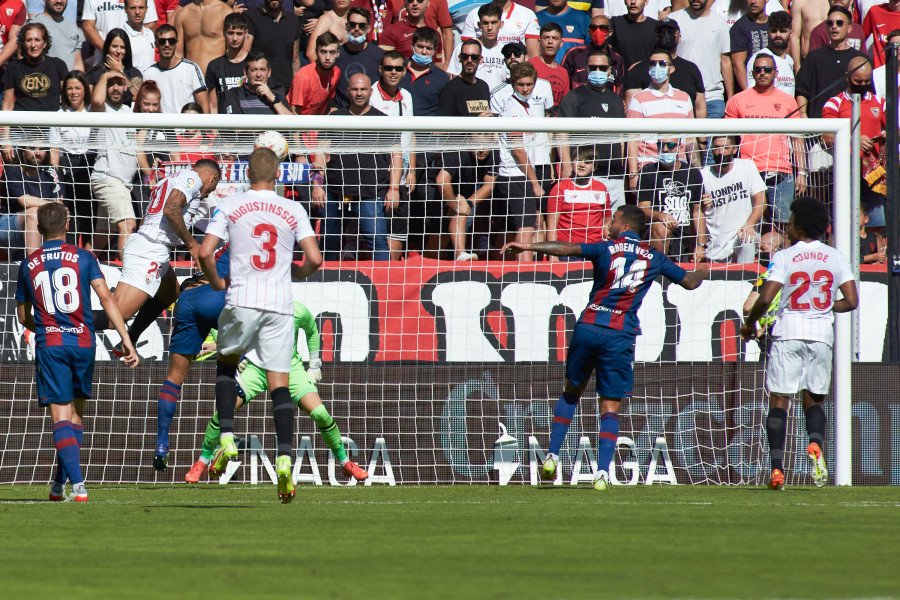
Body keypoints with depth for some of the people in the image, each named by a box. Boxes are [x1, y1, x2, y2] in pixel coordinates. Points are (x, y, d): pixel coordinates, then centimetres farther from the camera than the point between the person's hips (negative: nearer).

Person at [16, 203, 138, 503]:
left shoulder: (28, 265, 7)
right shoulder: (83, 258, 3)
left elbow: (23, 316, 16)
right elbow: (106, 298, -5)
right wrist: (126, 340, -5)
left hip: (49, 343, -1)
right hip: (83, 342, 1)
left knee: (61, 417, -5)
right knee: (76, 413, 16)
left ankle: (78, 484, -22)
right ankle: (60, 483, 19)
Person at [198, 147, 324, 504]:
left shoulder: (229, 207, 2)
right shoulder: (294, 211, 5)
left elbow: (205, 253, -5)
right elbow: (315, 260, -1)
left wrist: (216, 283, 13)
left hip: (242, 301, -1)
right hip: (280, 306, 1)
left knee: (226, 364, 22)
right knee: (279, 383, 1)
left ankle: (226, 439, 6)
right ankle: (284, 459, -13)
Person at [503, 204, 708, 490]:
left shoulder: (607, 249, 4)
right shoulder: (654, 258, 11)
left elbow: (567, 249, -11)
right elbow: (689, 281, 22)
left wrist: (528, 246, -10)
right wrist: (703, 272, 45)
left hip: (588, 327, 0)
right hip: (621, 336, 0)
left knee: (571, 392, 21)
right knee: (610, 408, 3)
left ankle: (552, 455, 13)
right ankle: (602, 472, -11)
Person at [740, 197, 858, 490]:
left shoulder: (784, 258, -3)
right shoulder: (836, 258, 5)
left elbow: (765, 299, -10)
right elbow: (851, 301, 1)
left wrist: (749, 323, 7)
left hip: (788, 333, -3)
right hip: (821, 334, 3)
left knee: (779, 400, 1)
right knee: (813, 400, 16)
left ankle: (777, 467, -11)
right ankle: (816, 442, -16)